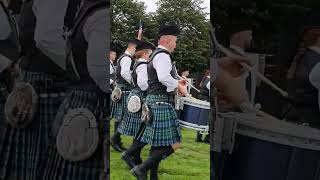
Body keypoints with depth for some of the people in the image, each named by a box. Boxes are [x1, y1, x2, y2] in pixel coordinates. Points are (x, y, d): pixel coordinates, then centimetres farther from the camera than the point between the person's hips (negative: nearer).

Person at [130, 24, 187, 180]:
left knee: (158, 143, 14)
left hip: (153, 101, 11)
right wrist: (179, 86, -15)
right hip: (162, 103, -11)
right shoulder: (163, 56, -13)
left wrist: (175, 83, 17)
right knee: (173, 144, -12)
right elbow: (164, 77, -29)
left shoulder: (155, 55, 19)